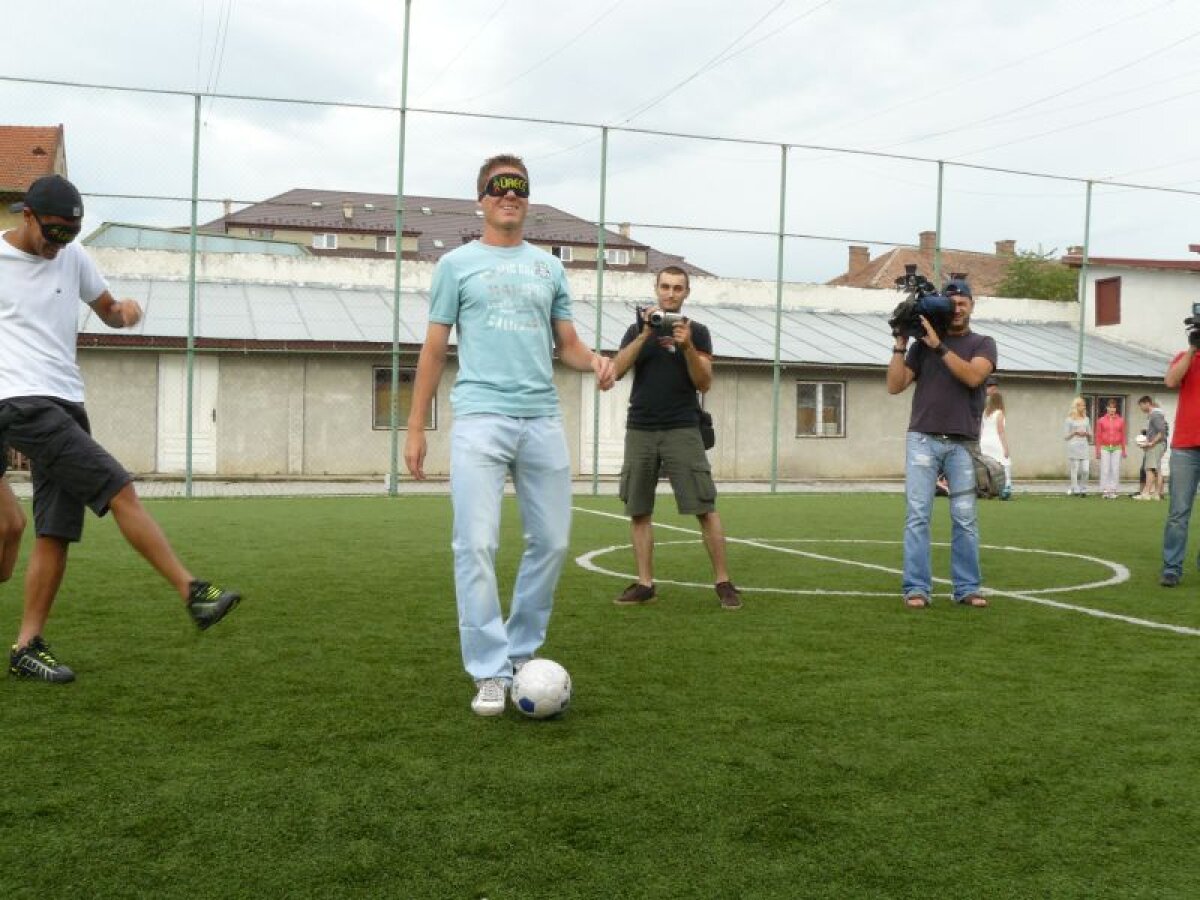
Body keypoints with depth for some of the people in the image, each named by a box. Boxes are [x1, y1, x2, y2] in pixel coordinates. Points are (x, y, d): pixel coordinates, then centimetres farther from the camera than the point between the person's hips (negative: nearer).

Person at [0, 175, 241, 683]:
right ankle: (193, 593, -16)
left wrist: (123, 311, 1)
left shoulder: (72, 257, 12)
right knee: (121, 491, -17)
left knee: (56, 534, 1)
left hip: (66, 406, 6)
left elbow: (105, 308, 24)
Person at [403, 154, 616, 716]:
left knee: (552, 542, 5)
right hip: (480, 417, -3)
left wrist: (594, 360, -5)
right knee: (477, 544, -10)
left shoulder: (548, 267, 18)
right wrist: (415, 428, 3)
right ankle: (490, 672, -2)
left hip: (543, 420, 4)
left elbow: (567, 344, 18)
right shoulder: (458, 263, 9)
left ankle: (520, 652, 22)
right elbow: (434, 352, 8)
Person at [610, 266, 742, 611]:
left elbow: (704, 383, 0)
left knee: (704, 508, -7)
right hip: (640, 430, 2)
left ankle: (723, 582, -2)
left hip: (682, 430, -2)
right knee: (638, 511, 2)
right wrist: (645, 336, -13)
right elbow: (616, 370, -3)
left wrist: (687, 346, -15)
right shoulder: (637, 329, 11)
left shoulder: (696, 331, 7)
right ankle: (645, 583, 9)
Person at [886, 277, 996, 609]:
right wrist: (900, 345, 0)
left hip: (962, 444, 0)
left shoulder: (982, 343, 10)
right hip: (923, 440, 1)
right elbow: (895, 386, 6)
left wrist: (939, 346, -14)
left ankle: (968, 588, 6)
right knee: (917, 516, -6)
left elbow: (973, 376, -11)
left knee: (965, 519, -1)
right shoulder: (923, 343, 13)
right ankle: (917, 588, -4)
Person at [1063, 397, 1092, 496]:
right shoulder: (1069, 420, 1)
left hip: (1084, 447, 4)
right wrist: (1075, 432, -11)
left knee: (1085, 470, -5)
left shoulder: (1086, 419, 15)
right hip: (1073, 447, -4)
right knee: (1075, 470, -4)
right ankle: (1076, 490, 3)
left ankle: (1083, 490, 7)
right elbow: (1065, 436, 1)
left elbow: (1090, 436, 20)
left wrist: (1086, 434, -1)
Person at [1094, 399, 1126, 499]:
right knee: (1105, 470, -3)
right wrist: (1098, 450, 1)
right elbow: (1098, 436, 5)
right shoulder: (1101, 421, 4)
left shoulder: (1121, 421, 6)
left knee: (1115, 470, -1)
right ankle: (1105, 491, 1)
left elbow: (1123, 436, 9)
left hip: (1117, 448, 1)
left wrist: (1123, 450, 8)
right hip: (1105, 448, -1)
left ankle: (1113, 491, 4)